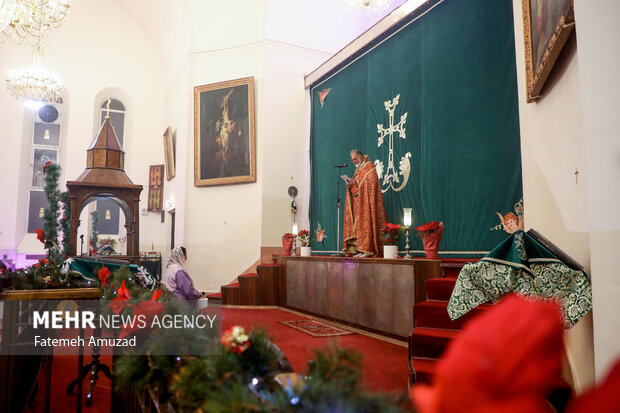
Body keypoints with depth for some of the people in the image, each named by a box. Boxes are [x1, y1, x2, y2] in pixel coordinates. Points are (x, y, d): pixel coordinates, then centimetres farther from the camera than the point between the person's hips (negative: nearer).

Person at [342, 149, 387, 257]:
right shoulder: (358, 169, 22)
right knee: (357, 224, 2)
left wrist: (356, 182, -18)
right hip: (357, 203, 8)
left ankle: (367, 249, -14)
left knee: (365, 222, -13)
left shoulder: (369, 167, -3)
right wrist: (350, 184, -1)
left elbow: (371, 182, -15)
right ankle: (359, 250, 2)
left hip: (365, 202, -8)